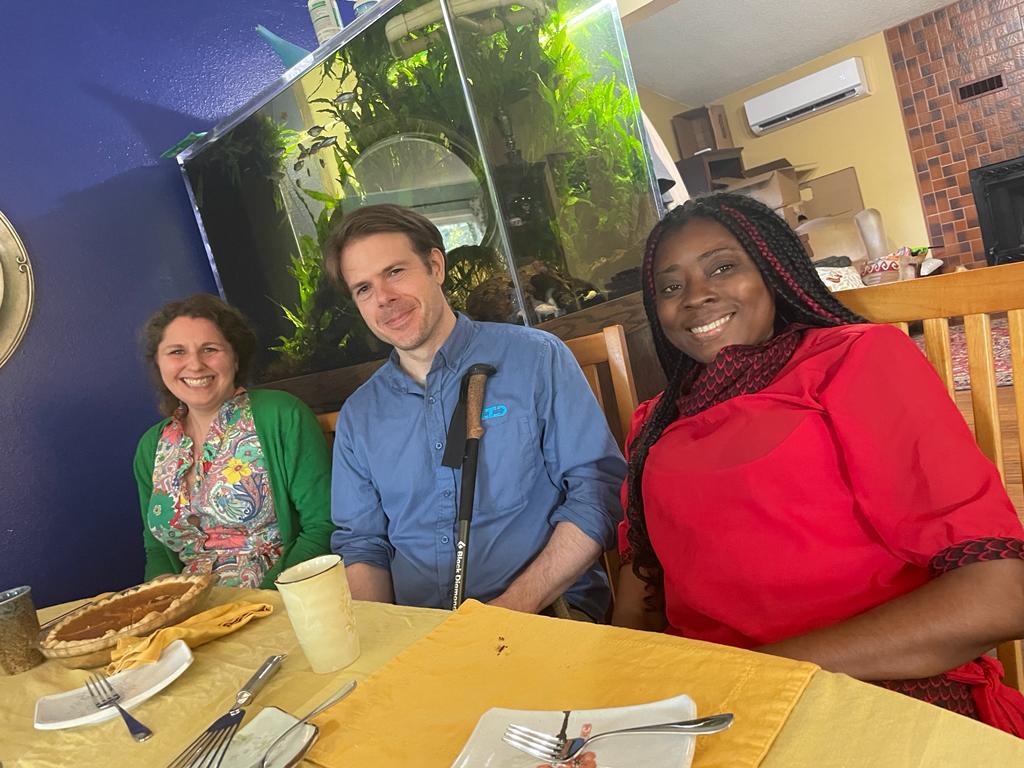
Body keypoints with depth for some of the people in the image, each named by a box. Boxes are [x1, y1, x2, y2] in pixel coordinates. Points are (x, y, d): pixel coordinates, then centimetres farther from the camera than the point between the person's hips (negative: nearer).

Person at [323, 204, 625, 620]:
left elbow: (599, 489, -5)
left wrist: (515, 606, -15)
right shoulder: (357, 417, 12)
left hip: (546, 613, -5)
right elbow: (361, 543, 14)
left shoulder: (536, 358, 0)